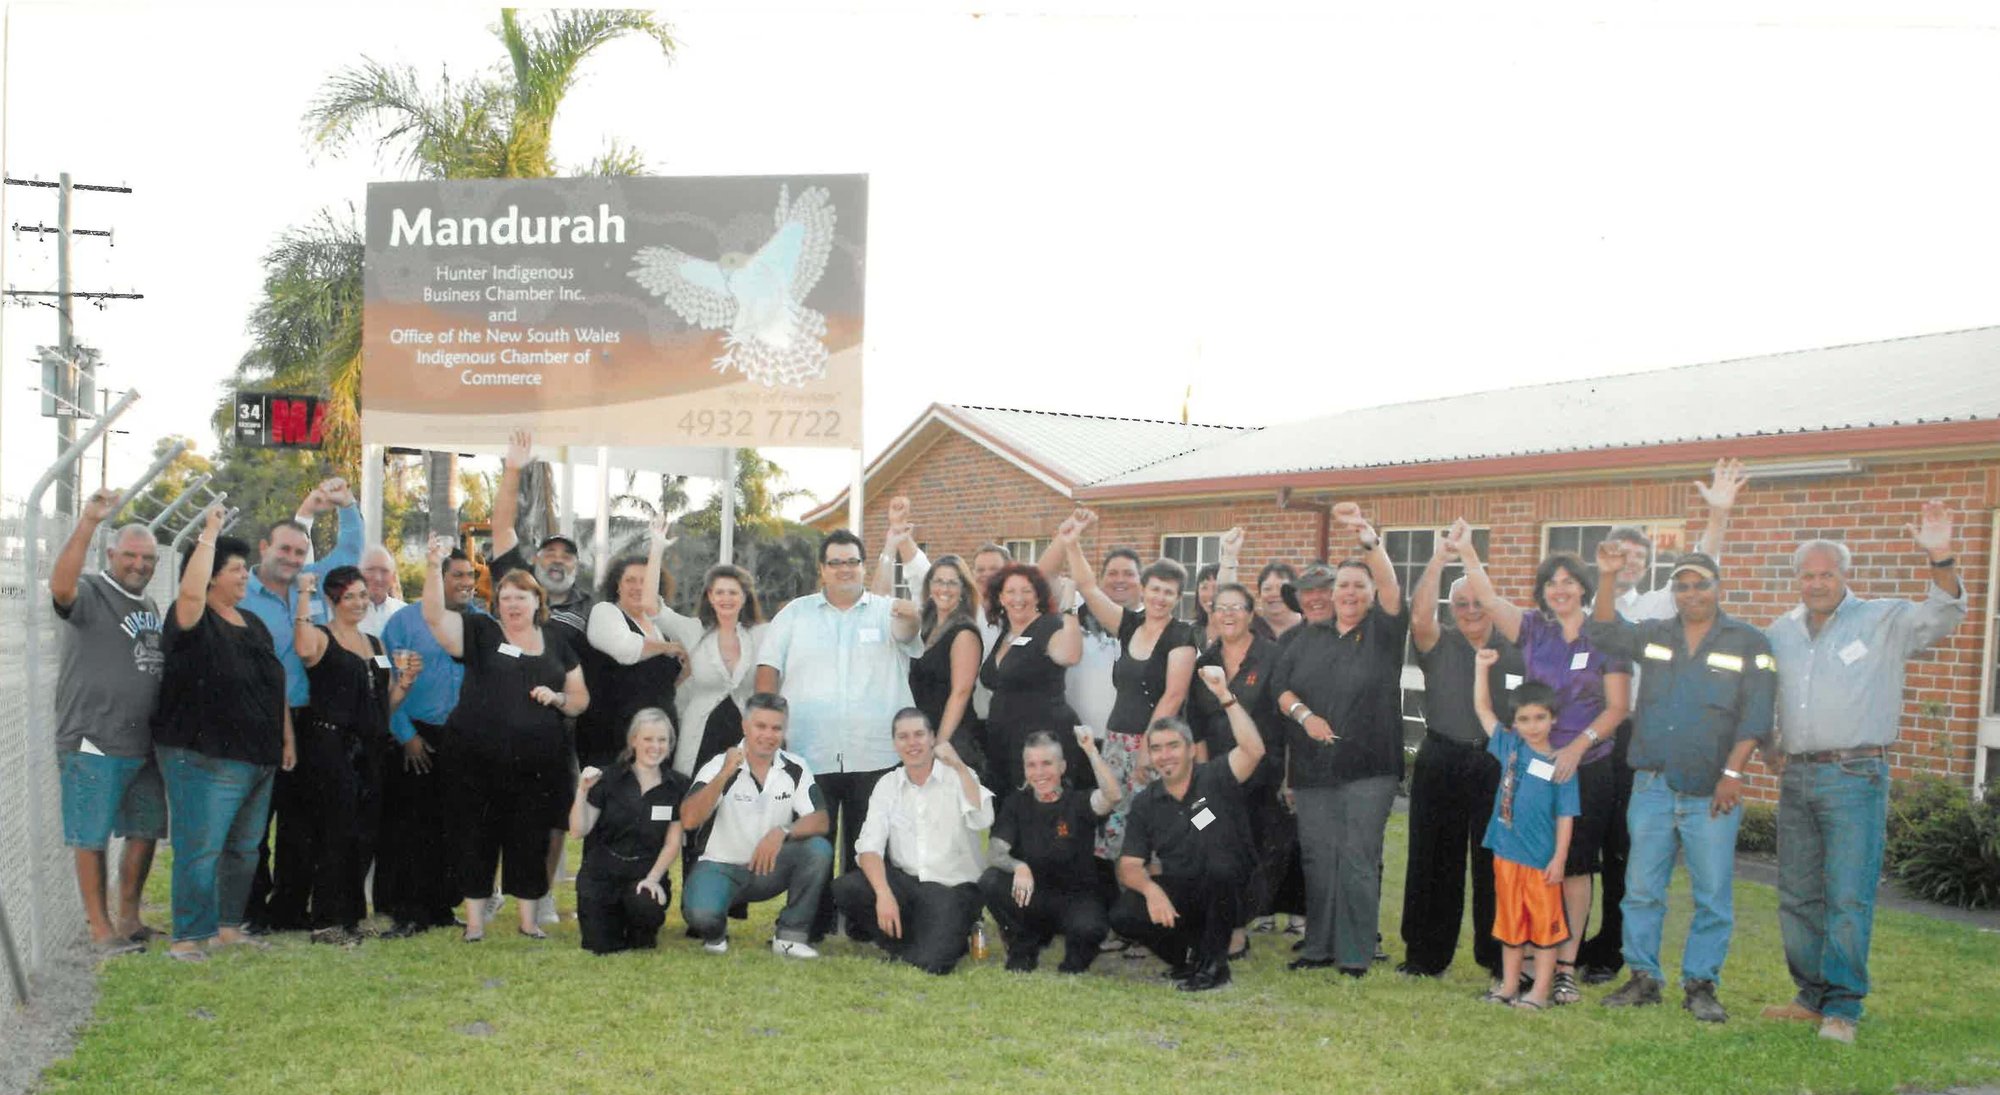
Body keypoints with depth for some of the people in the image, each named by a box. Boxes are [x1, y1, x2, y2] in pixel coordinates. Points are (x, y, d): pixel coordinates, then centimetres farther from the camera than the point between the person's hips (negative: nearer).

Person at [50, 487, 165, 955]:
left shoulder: (150, 606, 16)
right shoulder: (91, 593, -7)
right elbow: (61, 587, -31)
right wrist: (88, 522, -36)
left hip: (144, 744, 8)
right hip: (93, 744, -7)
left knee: (144, 832, 14)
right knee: (92, 838, 1)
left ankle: (128, 918, 28)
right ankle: (100, 928, 11)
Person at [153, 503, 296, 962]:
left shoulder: (254, 624, 16)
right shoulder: (194, 622, -7)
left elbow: (277, 685, 19)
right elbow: (189, 592, -31)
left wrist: (287, 738, 14)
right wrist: (208, 535, -23)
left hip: (258, 760, 8)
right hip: (204, 759, -8)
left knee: (244, 849, 13)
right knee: (201, 850, -8)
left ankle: (229, 927, 24)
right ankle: (187, 937, 0)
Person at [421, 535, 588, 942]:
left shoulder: (557, 646, 14)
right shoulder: (480, 632, 5)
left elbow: (580, 699, 17)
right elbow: (434, 616, -9)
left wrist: (558, 698, -5)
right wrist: (434, 567, -21)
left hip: (537, 765, 2)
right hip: (478, 761, -2)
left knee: (531, 839, 7)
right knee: (476, 838, 3)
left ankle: (528, 917, 20)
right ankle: (474, 919, 14)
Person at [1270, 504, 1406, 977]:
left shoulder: (1383, 631, 1)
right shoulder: (1309, 639, 14)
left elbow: (1390, 586, -16)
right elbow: (1281, 685, 13)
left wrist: (1368, 537, -31)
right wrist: (1304, 714, -8)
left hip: (1369, 768, -4)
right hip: (1314, 767, 4)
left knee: (1358, 859, -4)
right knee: (1317, 857, 7)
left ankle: (1356, 954, 4)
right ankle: (1319, 945, 18)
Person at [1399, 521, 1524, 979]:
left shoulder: (1516, 653, 8)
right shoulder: (1439, 646, 5)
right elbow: (1419, 617, -17)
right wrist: (1438, 559, -20)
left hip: (1498, 766, 0)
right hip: (1440, 765, 0)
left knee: (1495, 863, 3)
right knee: (1434, 861, 5)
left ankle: (1499, 956, 15)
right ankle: (1426, 954, 14)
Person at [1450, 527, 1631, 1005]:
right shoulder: (1532, 629, 5)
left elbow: (1618, 707, -5)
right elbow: (1489, 599, -9)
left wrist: (1577, 746, -17)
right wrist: (1466, 553, -20)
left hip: (1588, 768, -2)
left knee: (1575, 865, 4)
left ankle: (1566, 966, 11)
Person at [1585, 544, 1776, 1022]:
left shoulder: (1749, 643, -1)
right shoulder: (1655, 636, 11)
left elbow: (1755, 716, -5)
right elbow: (1604, 632, 8)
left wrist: (1733, 772, -13)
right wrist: (1607, 579, -6)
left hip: (1711, 794, -3)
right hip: (1652, 787, 3)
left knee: (1713, 896, 2)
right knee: (1642, 889, 7)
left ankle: (1700, 985, 14)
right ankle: (1643, 978, 17)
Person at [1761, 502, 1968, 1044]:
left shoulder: (1883, 621, 0)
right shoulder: (1781, 631, 13)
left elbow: (1942, 616, -17)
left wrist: (1940, 560, -34)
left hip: (1855, 778, -5)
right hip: (1796, 776, 5)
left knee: (1849, 897, -8)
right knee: (1798, 897, 10)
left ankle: (1842, 1008, -2)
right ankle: (1813, 995, 22)